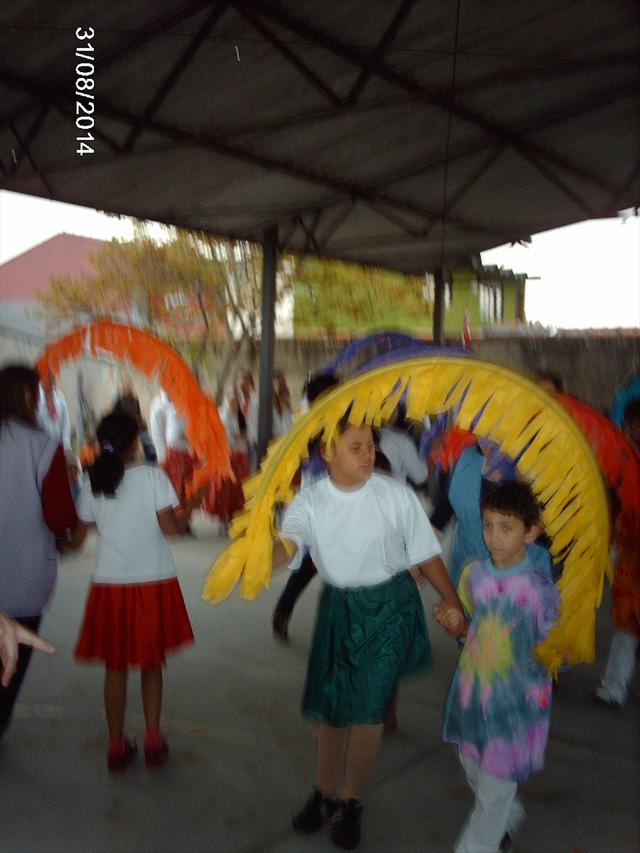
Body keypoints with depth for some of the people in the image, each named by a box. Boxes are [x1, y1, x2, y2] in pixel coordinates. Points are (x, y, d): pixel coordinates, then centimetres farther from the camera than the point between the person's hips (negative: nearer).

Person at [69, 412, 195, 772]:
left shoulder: (93, 484, 0)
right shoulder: (153, 476, -9)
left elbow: (77, 540, 4)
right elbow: (171, 528, -13)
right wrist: (191, 506, 3)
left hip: (110, 584, 2)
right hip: (154, 583, -2)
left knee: (115, 667, 14)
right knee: (151, 663, 16)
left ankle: (117, 747, 19)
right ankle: (153, 741, 15)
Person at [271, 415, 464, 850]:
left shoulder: (396, 495, -15)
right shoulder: (310, 500, -11)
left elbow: (426, 554, -5)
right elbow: (287, 544, -29)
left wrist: (452, 603, -1)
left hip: (390, 606, -2)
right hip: (339, 606, 3)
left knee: (368, 709, 3)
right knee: (330, 703, 16)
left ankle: (350, 802, 28)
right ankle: (326, 793, 41)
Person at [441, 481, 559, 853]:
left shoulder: (540, 587, -19)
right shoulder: (473, 574, -6)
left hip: (516, 697, -5)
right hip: (472, 690, 5)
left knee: (495, 782, 7)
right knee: (474, 768, 23)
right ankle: (509, 818, 52)